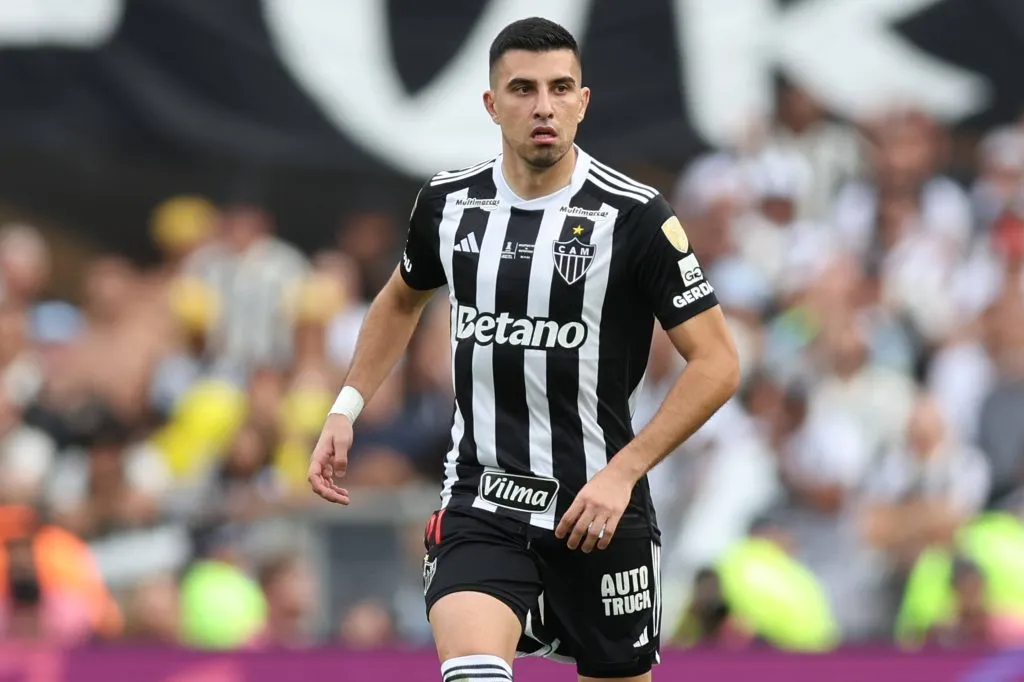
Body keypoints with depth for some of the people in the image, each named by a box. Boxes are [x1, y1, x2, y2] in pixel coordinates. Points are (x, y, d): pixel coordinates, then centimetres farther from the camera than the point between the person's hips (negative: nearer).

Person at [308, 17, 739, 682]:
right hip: (480, 501, 2)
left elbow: (718, 363, -11)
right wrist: (346, 409, 14)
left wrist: (623, 472, -18)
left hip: (598, 508, -2)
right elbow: (402, 299, 24)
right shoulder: (450, 202, 2)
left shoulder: (635, 217, -11)